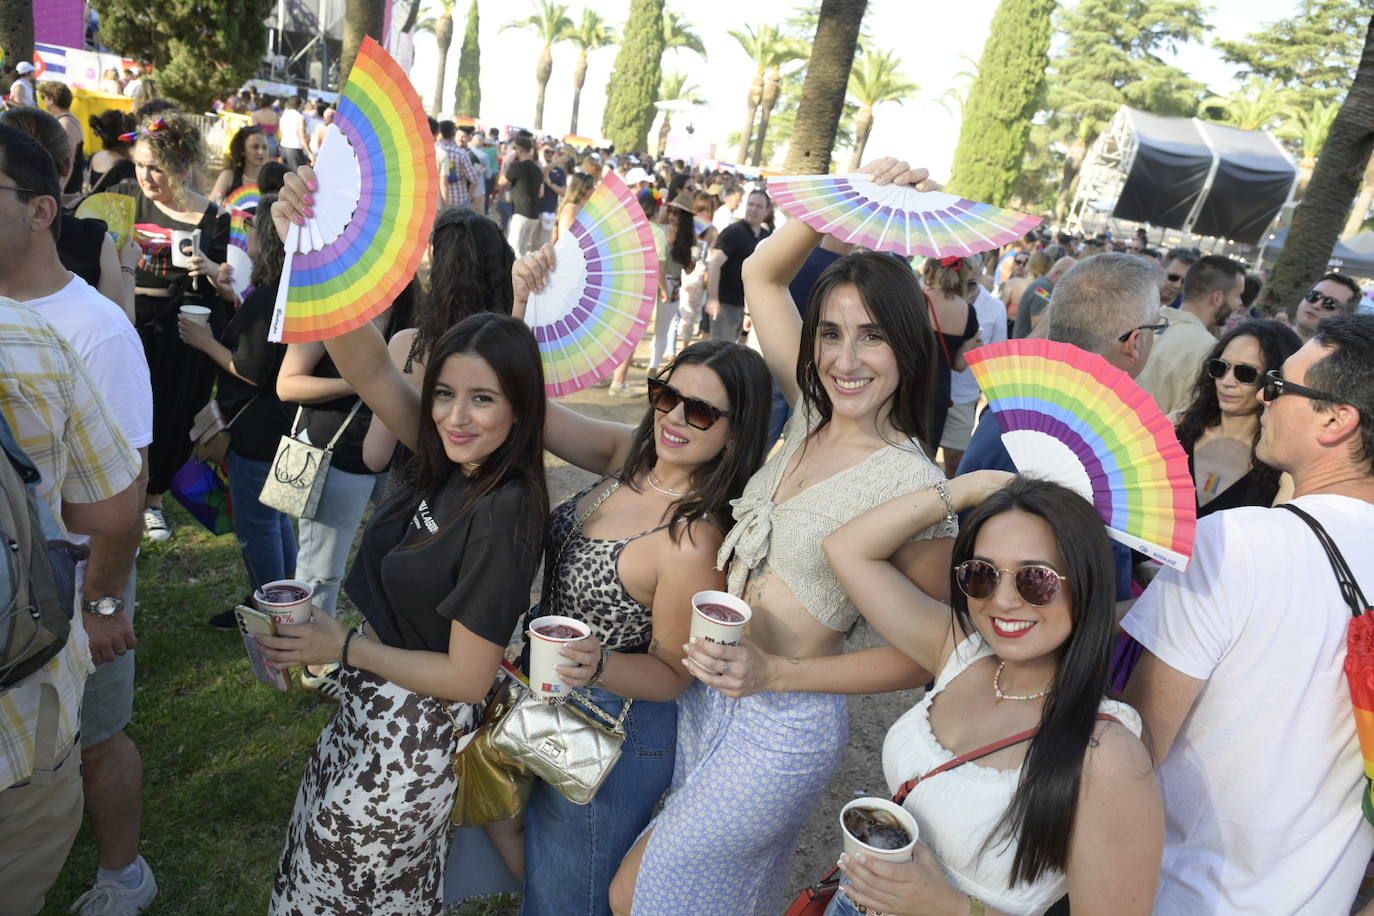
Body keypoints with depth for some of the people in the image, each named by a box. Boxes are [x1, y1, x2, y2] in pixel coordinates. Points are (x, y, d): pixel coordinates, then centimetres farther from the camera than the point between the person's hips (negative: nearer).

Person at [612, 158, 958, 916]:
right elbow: (761, 274, 6)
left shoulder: (911, 485, -20)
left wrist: (774, 672, -23)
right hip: (706, 695, 7)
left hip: (780, 725, -7)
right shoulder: (812, 417, -2)